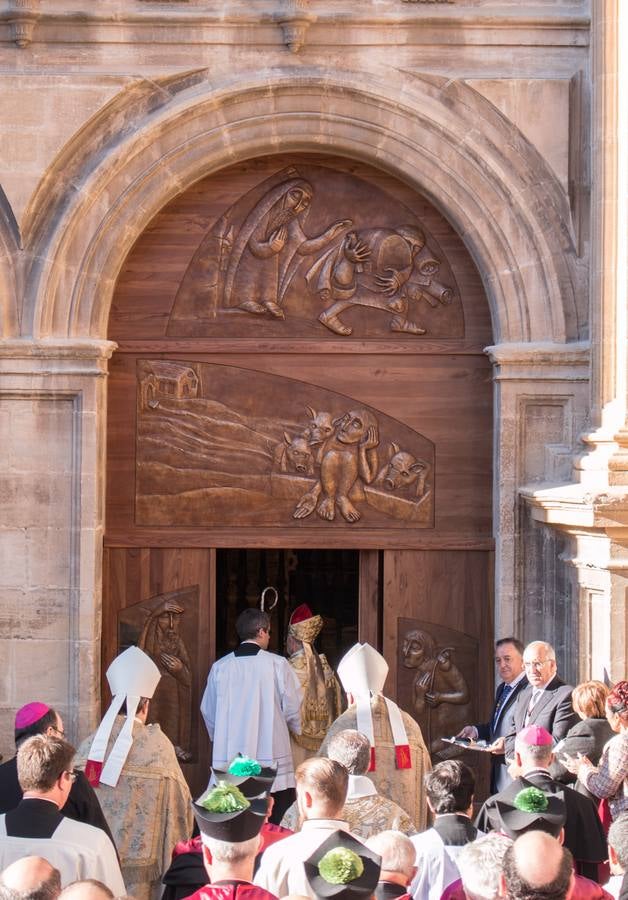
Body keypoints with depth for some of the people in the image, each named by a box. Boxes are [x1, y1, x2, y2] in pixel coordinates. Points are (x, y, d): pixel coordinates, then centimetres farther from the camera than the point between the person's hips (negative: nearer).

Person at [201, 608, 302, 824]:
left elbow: (208, 710, 12)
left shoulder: (220, 667, 3)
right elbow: (293, 708, -1)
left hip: (227, 758, 3)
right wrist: (297, 728, 21)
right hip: (271, 755, -3)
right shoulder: (277, 664, -6)